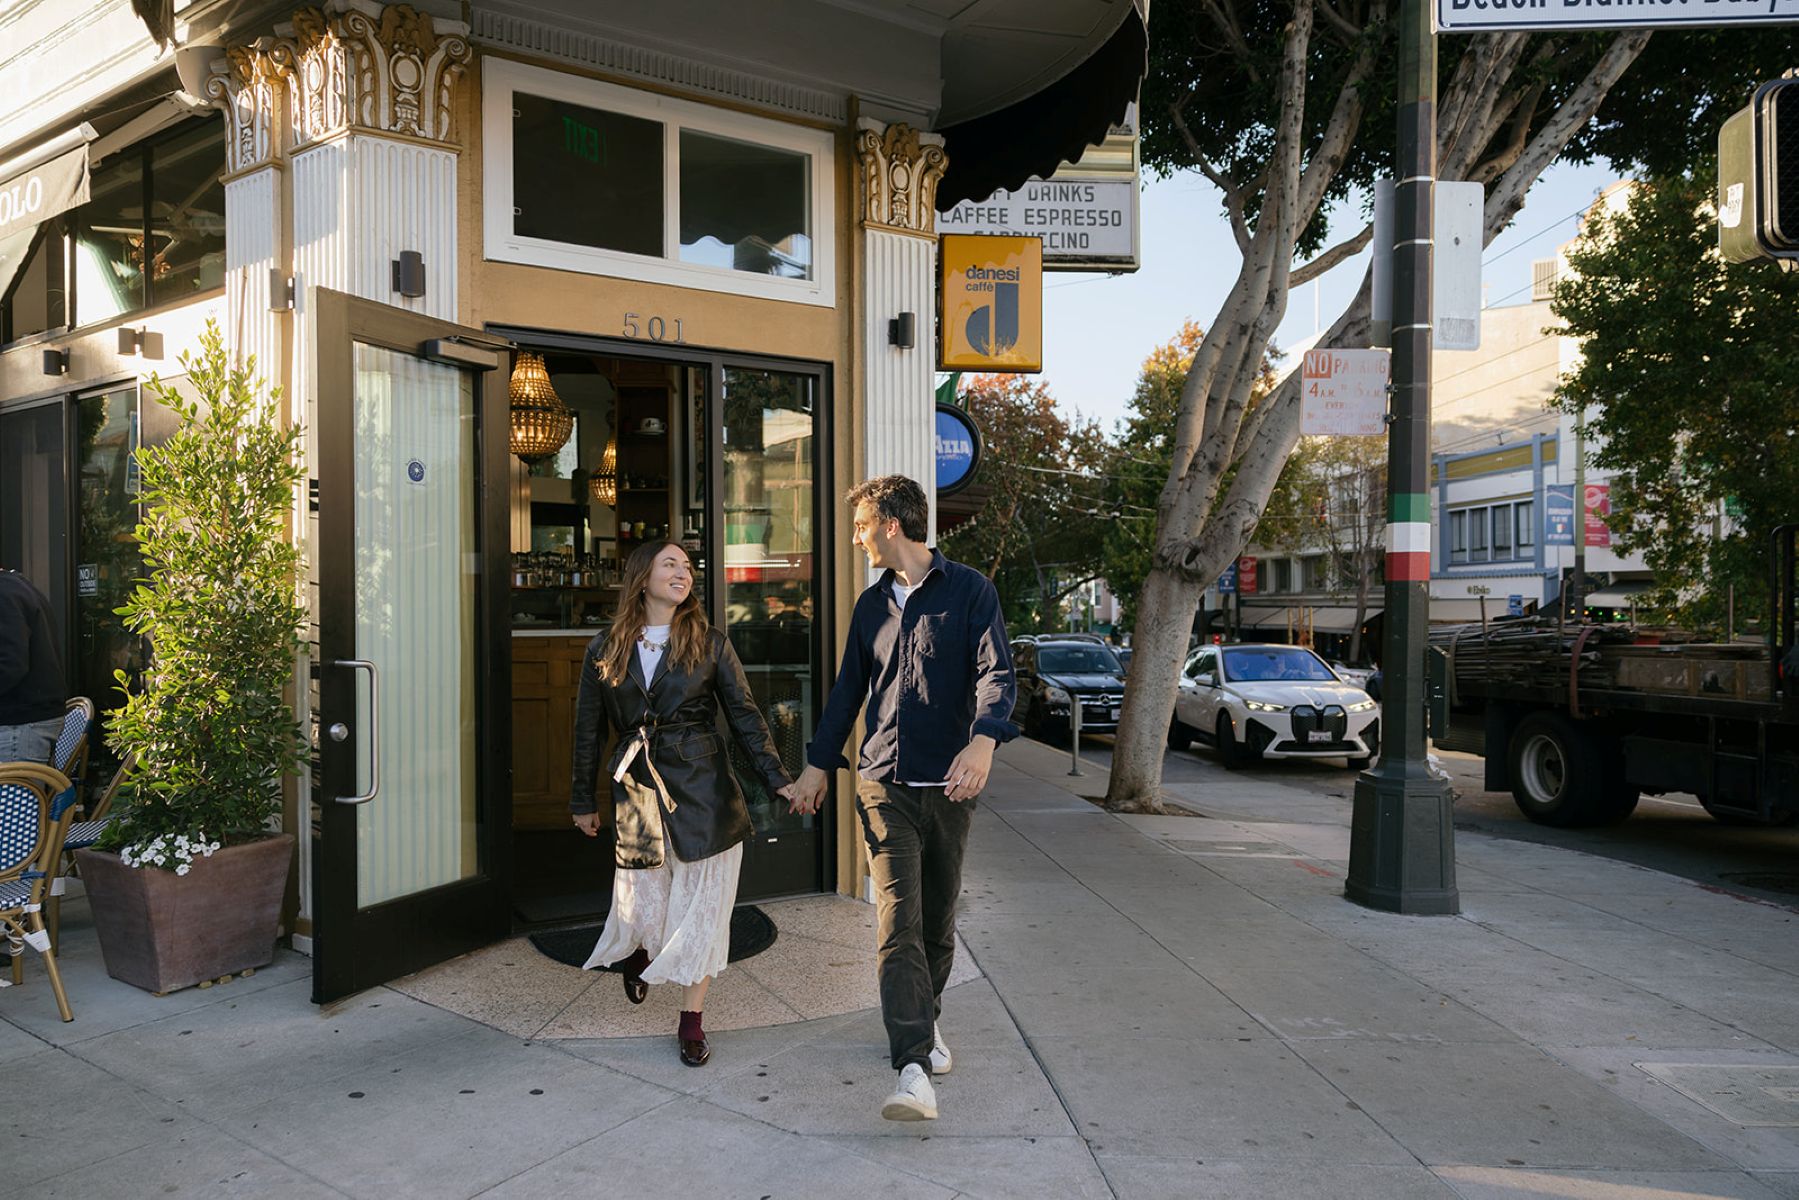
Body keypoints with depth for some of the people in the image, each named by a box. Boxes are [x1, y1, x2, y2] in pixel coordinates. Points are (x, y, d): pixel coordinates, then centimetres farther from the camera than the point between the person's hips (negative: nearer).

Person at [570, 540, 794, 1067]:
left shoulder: (709, 644, 3)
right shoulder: (605, 651, 6)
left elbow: (745, 717, 4)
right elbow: (589, 729, 12)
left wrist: (778, 780, -2)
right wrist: (583, 800, 16)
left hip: (704, 788, 0)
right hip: (637, 790, 1)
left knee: (702, 905, 2)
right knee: (642, 905, 3)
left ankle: (691, 1024, 20)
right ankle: (637, 952, 42)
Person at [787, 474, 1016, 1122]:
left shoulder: (969, 590, -2)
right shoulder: (872, 603, 13)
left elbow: (996, 673, -12)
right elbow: (848, 689, 20)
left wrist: (983, 741, -30)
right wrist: (817, 765, 22)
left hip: (948, 785, -2)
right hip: (884, 783, 2)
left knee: (937, 919, 11)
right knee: (898, 923, -9)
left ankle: (925, 1018, 35)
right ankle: (915, 1070, -12)